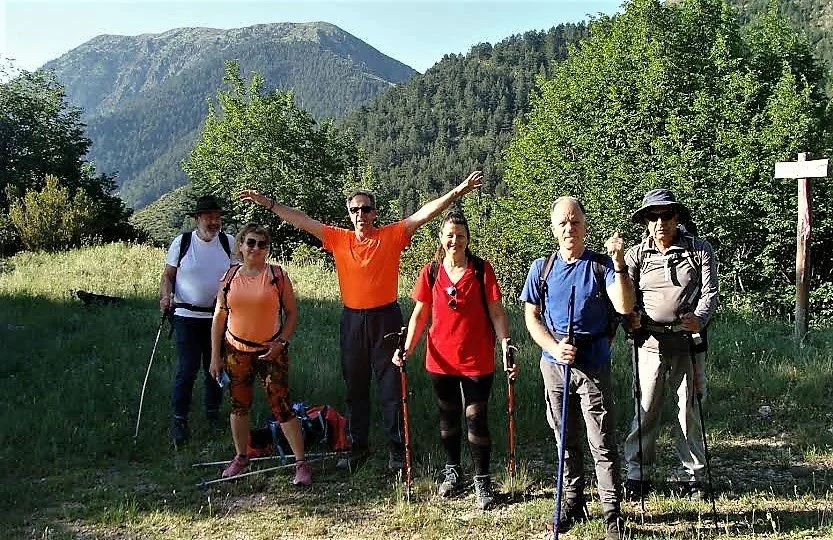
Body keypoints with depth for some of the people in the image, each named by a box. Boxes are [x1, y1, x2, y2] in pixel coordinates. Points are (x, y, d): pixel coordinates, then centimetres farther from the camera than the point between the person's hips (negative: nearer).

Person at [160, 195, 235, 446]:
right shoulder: (182, 242, -2)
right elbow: (168, 275, 3)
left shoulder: (229, 242, 3)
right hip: (187, 317, -2)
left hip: (219, 317, 3)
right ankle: (179, 420, 7)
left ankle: (213, 412, 29)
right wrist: (166, 295, -15)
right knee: (187, 370, -4)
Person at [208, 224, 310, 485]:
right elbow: (219, 317, 5)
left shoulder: (277, 275, -4)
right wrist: (215, 356, 3)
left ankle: (301, 462, 5)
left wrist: (281, 342, -11)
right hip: (236, 351, 3)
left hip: (271, 351, -3)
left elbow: (292, 312, 0)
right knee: (239, 405, 13)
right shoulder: (230, 277, 2)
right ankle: (241, 457, 32)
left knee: (281, 405, -5)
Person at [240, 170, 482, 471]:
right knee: (355, 388, 13)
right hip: (352, 320, 3)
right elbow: (301, 220, 6)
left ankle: (397, 451, 13)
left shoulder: (392, 235, -2)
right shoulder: (339, 239, 5)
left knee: (391, 388, 3)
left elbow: (425, 213, -10)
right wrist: (267, 203, 4)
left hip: (386, 318, -3)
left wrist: (457, 192, -18)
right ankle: (357, 448, 25)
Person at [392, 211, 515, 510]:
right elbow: (419, 314, 3)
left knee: (476, 419, 1)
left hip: (477, 360, -3)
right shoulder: (431, 272, 1)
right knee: (448, 417, 17)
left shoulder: (482, 270, -6)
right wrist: (407, 348, -8)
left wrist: (506, 346, -17)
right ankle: (452, 471, 35)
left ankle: (482, 480, 17)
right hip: (441, 360, 3)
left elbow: (496, 312, -6)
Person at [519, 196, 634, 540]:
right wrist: (555, 347, -11)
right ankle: (572, 503, 29)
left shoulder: (601, 266, -3)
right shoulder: (542, 268, 5)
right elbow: (531, 317, 4)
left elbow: (624, 306, -16)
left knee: (602, 444, -1)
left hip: (593, 366, -3)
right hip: (554, 365, 3)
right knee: (565, 439, 15)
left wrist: (618, 263, -26)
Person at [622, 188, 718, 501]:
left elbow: (710, 292, 0)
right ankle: (637, 473, 14)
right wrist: (629, 317, -20)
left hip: (688, 341, 0)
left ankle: (694, 475, 20)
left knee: (689, 409, 6)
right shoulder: (636, 255, 8)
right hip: (650, 342, 0)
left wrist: (698, 319, -20)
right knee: (645, 409, 3)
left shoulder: (700, 250, 6)